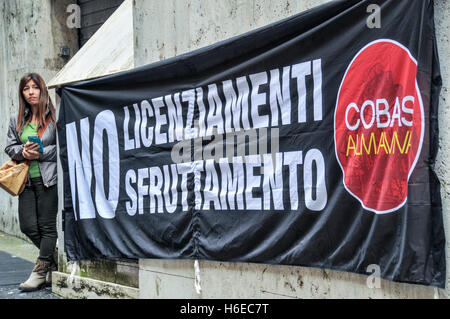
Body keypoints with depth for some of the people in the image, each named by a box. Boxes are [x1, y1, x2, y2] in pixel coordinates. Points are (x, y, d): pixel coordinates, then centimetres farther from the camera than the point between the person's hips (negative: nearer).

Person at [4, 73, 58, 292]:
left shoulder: (53, 116, -5)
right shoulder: (17, 119, 12)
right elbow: (9, 147, 12)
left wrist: (40, 154, -15)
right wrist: (23, 151, -8)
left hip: (48, 178, -5)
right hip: (26, 179, 6)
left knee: (47, 225, -1)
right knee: (28, 226, 4)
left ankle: (40, 272, 9)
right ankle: (55, 258, 26)